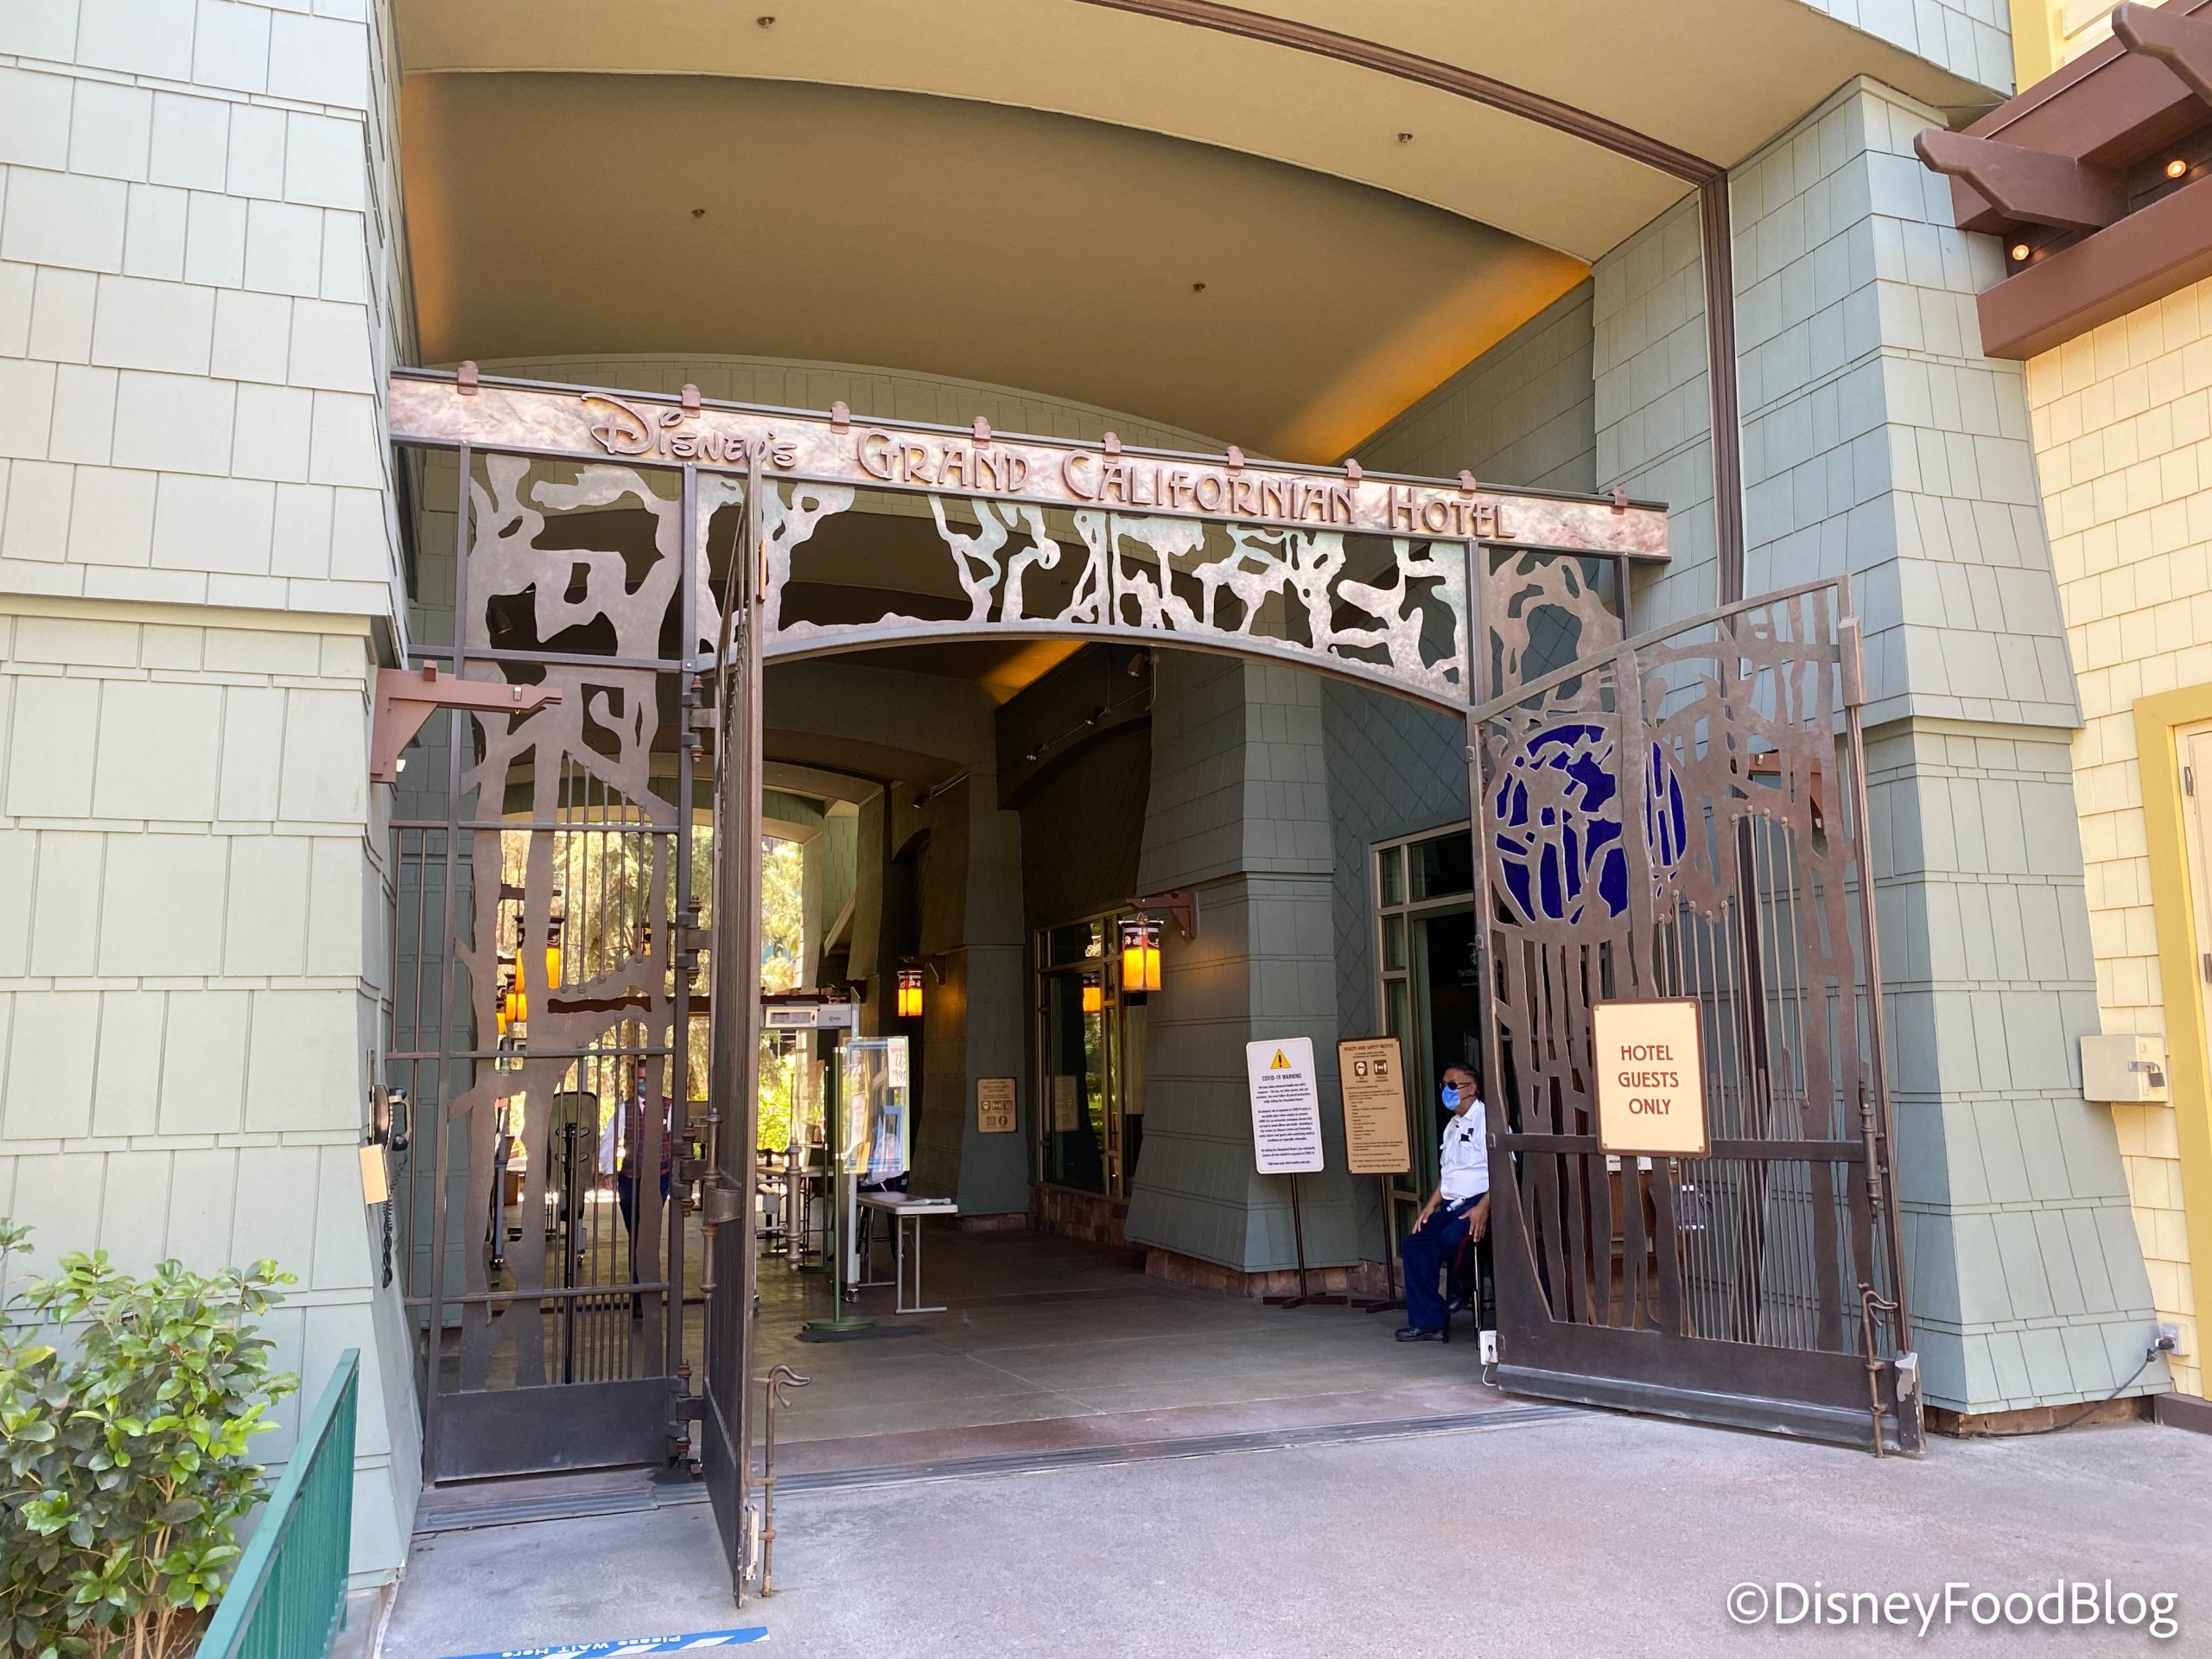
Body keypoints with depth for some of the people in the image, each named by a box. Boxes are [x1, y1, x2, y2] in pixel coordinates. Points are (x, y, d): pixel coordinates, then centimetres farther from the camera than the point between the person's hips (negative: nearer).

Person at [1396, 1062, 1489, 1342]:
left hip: (1478, 1203, -9)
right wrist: (1432, 1204, 11)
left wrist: (1484, 1207, -27)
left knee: (1451, 1238, -32)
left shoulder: (1486, 1120, -8)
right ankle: (1427, 1322, -5)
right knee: (1415, 1244, -6)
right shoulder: (1452, 1125, 20)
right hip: (1452, 1204, 9)